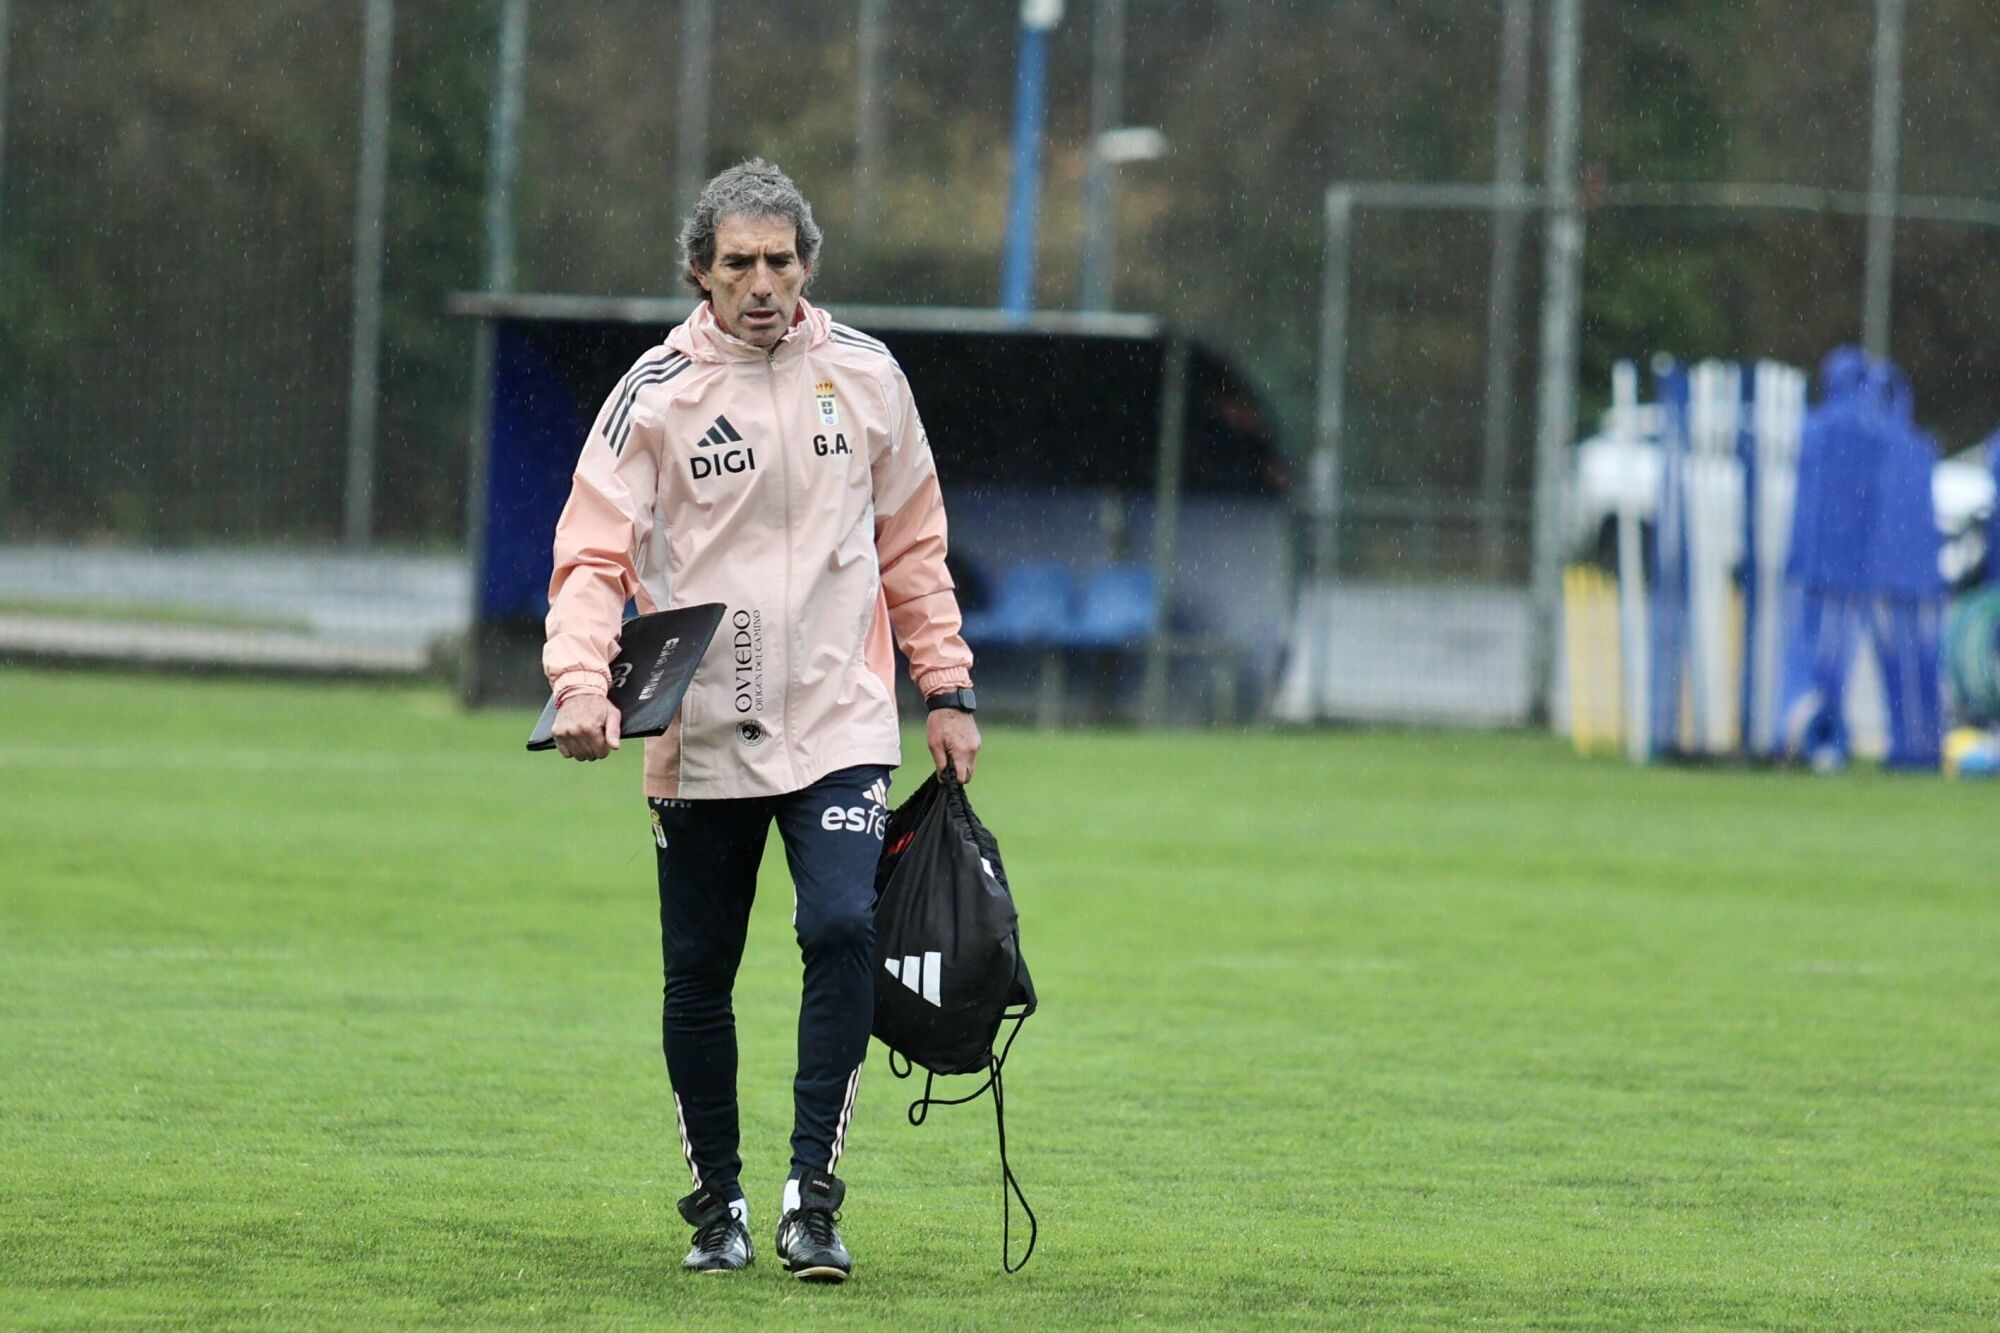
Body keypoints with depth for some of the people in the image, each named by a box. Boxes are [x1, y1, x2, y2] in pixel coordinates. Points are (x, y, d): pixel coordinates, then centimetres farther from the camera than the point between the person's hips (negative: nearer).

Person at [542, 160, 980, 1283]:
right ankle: (718, 1203, 21)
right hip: (700, 740, 0)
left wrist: (947, 690, 11)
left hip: (840, 726, 0)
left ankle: (812, 1193, -13)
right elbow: (594, 554, -7)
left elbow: (912, 546, 15)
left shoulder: (866, 377, 5)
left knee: (843, 930, -18)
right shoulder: (655, 394, -3)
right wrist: (581, 682, -24)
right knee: (699, 976, 5)